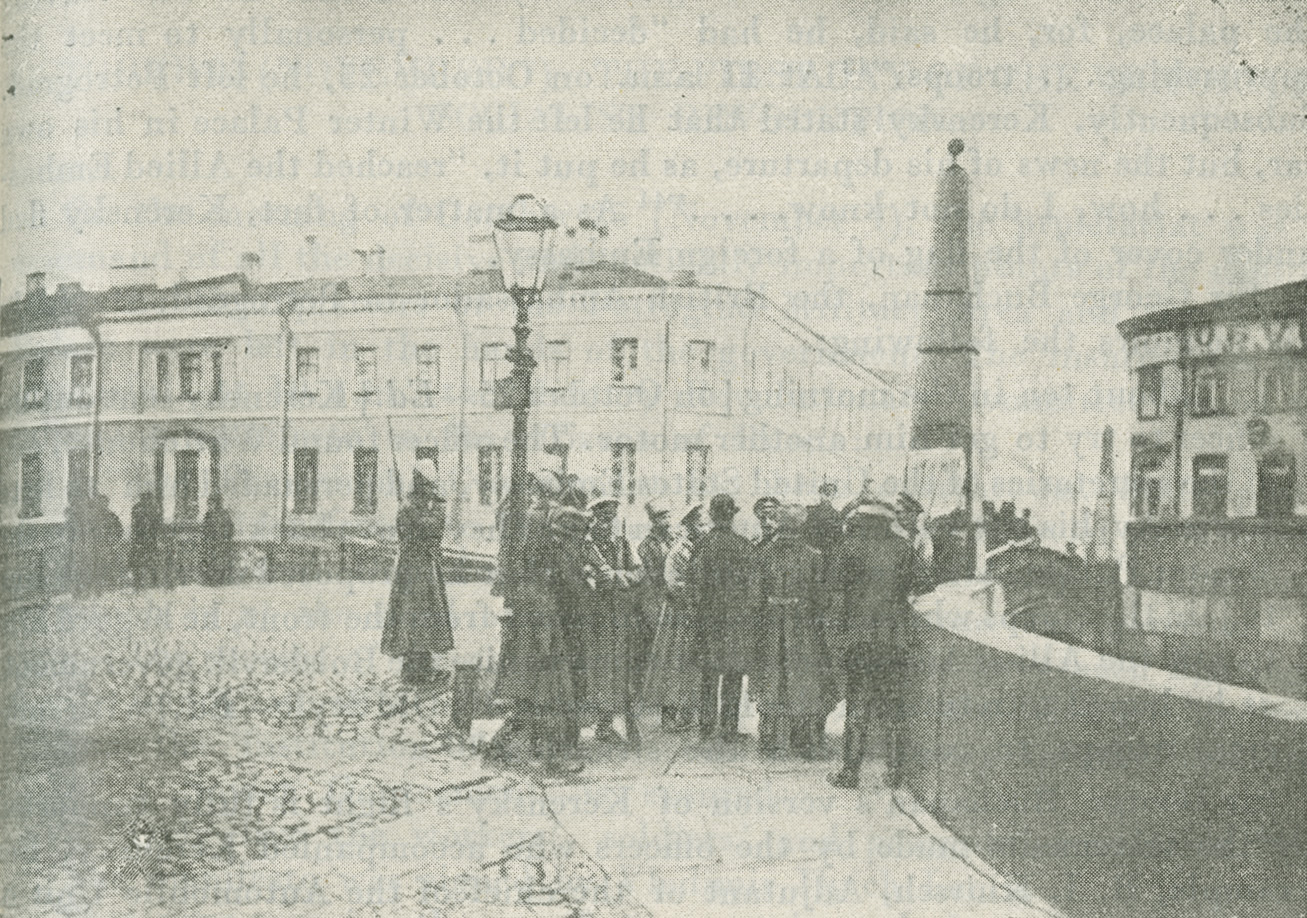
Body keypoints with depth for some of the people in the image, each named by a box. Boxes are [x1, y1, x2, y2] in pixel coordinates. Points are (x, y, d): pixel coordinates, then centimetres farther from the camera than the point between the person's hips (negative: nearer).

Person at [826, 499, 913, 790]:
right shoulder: (902, 546, 5)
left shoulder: (852, 546, -4)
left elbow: (839, 594, -5)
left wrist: (836, 635, -2)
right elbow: (906, 588, 8)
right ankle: (895, 769, 11)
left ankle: (852, 770, 2)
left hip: (860, 635, -2)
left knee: (858, 701, 1)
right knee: (893, 703, 9)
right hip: (895, 635, 3)